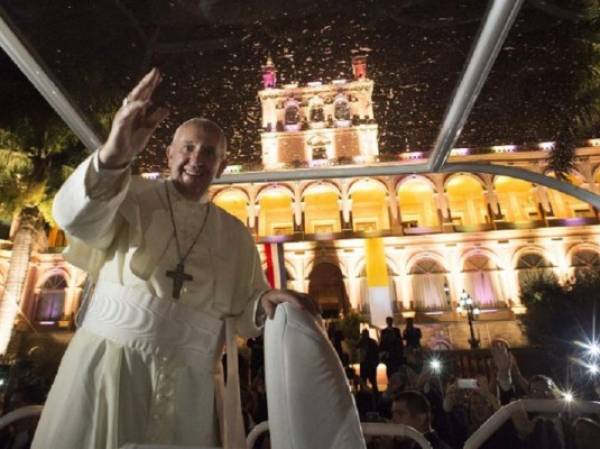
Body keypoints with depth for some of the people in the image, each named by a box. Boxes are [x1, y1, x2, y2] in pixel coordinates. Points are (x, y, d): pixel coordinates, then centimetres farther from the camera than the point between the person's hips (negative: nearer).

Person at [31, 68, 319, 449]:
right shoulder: (132, 198, 1)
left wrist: (266, 300, -15)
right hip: (108, 364, -1)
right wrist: (113, 157, -39)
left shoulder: (235, 235, 8)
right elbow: (76, 217, -21)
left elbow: (242, 312, 8)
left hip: (190, 383, 2)